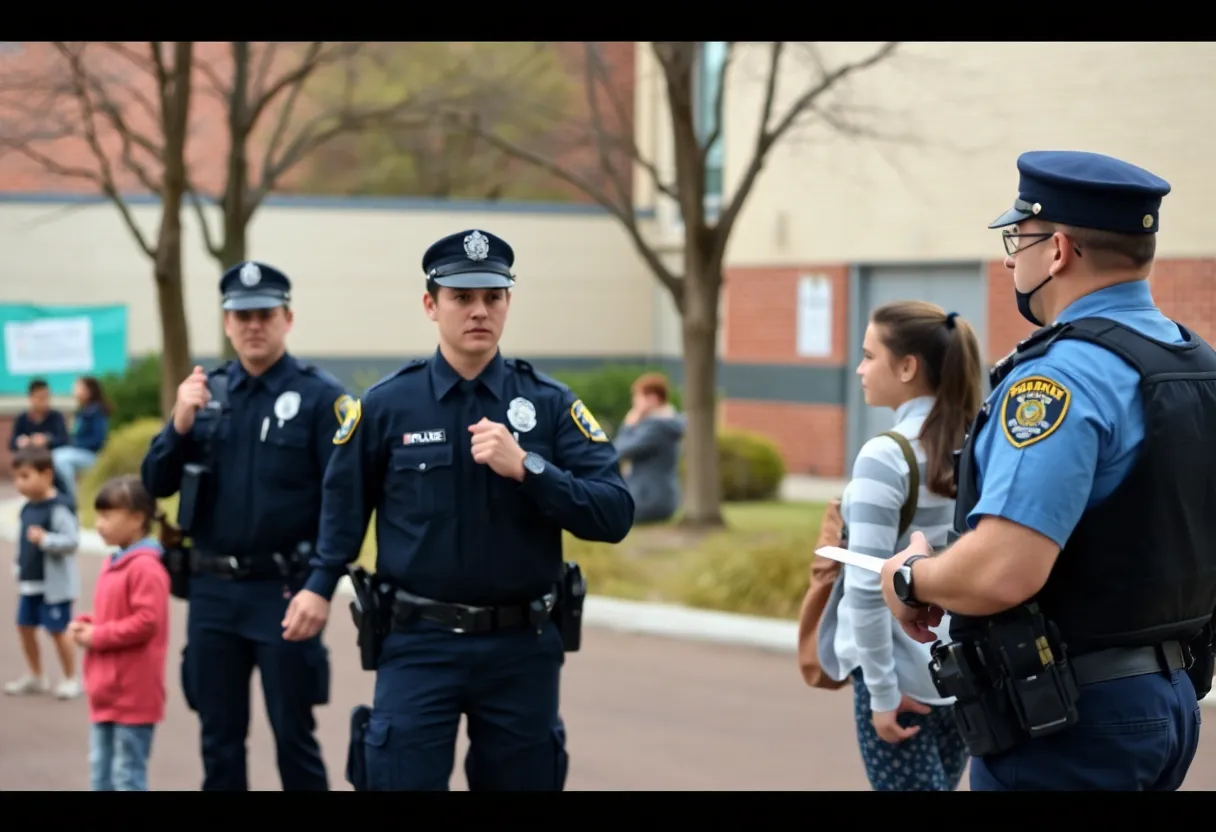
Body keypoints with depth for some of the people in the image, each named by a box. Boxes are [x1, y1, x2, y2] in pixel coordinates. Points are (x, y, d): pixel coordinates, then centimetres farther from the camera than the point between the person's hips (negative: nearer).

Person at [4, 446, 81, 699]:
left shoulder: (58, 508, -18)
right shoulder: (27, 509, 7)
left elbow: (71, 541, -23)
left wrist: (45, 539, -34)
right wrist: (19, 570, 18)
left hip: (54, 584, -8)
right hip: (30, 584, 8)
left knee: (58, 630, 0)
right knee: (25, 627, 12)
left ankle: (71, 679, 15)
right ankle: (35, 677, 27)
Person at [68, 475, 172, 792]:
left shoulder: (145, 566, -18)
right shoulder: (113, 563, 13)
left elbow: (146, 622, -25)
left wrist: (97, 636, -17)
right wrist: (84, 625, 4)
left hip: (133, 694, -10)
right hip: (106, 692, 10)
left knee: (128, 772, -3)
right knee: (101, 769, 16)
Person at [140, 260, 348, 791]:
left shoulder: (320, 396, -6)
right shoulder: (205, 392, 9)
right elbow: (157, 484, 6)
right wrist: (181, 423, -11)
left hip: (283, 592, -4)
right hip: (211, 591, 5)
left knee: (294, 738, 2)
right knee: (219, 742, 11)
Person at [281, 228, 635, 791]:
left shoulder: (550, 404, -1)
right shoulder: (387, 404, -1)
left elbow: (613, 517, -9)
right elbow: (346, 502, 15)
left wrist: (525, 467, -20)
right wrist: (320, 585, 10)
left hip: (522, 647, 1)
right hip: (418, 644, -1)